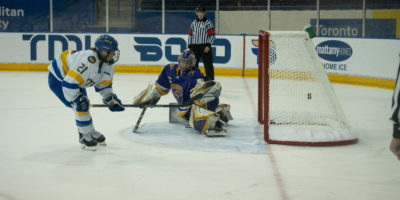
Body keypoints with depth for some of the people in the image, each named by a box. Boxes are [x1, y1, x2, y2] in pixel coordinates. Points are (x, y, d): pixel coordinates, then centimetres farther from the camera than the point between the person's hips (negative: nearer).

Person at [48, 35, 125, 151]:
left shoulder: (108, 65, -8)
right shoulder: (88, 62, -38)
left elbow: (104, 84, 9)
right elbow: (69, 83, -37)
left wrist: (110, 100, 0)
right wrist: (77, 100, -30)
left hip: (71, 75, 10)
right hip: (58, 79, -9)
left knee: (83, 104, 17)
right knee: (80, 105, -15)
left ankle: (91, 132, 36)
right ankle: (85, 137, 0)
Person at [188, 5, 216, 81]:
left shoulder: (208, 23, -3)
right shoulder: (194, 23, 11)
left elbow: (212, 35, -5)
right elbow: (190, 35, 16)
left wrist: (208, 45, -13)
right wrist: (189, 46, 10)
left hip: (205, 47, -4)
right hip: (194, 46, 4)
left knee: (208, 63, -6)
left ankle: (210, 79, -1)